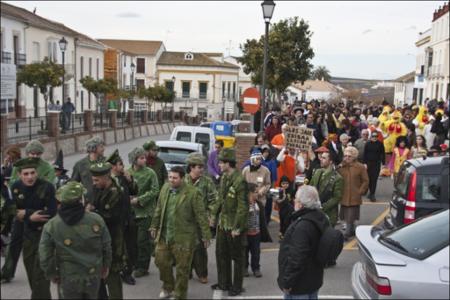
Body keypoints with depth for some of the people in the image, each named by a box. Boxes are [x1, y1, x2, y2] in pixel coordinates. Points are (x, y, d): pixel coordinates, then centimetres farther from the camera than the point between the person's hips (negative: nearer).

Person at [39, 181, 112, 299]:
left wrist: (51, 274, 7)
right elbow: (107, 247, -2)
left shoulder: (51, 226, -14)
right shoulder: (96, 220, -13)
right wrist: (106, 266, 14)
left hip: (68, 280, -1)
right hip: (93, 276, 1)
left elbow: (45, 256, -10)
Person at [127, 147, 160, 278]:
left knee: (143, 240, 1)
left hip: (145, 211, -3)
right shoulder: (127, 173, 1)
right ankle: (133, 264, 27)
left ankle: (142, 267, 13)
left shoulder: (150, 173, -7)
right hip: (130, 211, 3)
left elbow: (155, 191, -10)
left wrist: (139, 200, -15)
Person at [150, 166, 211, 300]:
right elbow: (159, 209, 14)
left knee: (182, 268, 6)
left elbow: (201, 215, -13)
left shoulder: (193, 193, -16)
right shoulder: (165, 188, 3)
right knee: (161, 261, 15)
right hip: (164, 235, 6)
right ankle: (168, 287, 39)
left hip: (184, 237, -6)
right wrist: (154, 226, 18)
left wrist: (206, 235, -12)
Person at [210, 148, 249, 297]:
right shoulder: (224, 177, 5)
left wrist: (237, 227, -19)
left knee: (237, 257, 8)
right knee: (221, 254, 18)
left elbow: (243, 207, -21)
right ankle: (224, 283, 33)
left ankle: (237, 287, 22)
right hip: (222, 223, 8)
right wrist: (214, 214, 13)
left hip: (235, 226, -8)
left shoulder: (240, 181, -21)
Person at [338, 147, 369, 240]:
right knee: (346, 216, 12)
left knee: (351, 217, -4)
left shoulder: (360, 167, -4)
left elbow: (365, 181, 1)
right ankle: (351, 231, 29)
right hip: (343, 197, 4)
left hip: (354, 197, -4)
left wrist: (360, 191, -5)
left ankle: (347, 233, 4)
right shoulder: (340, 166, 3)